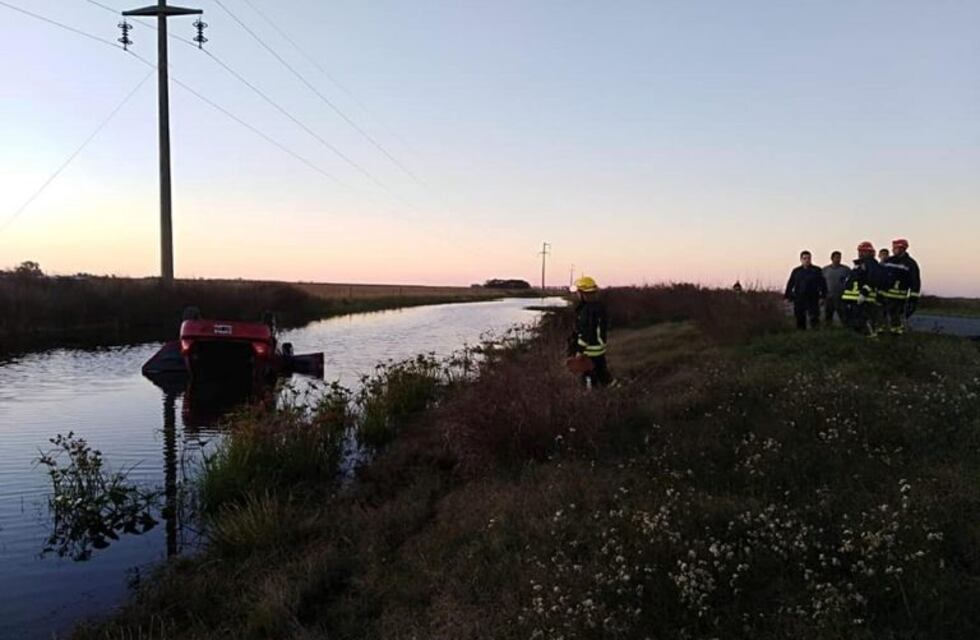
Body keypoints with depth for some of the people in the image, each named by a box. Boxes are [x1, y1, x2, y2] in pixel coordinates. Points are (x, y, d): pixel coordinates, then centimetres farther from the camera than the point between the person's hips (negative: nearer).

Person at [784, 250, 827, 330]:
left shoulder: (816, 270, 5)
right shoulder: (796, 271, 10)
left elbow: (822, 284, 4)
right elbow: (790, 285, 12)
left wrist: (822, 296, -4)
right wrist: (788, 296, 6)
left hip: (813, 299, -2)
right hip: (799, 299, 2)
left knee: (814, 318, -9)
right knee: (800, 319, 5)